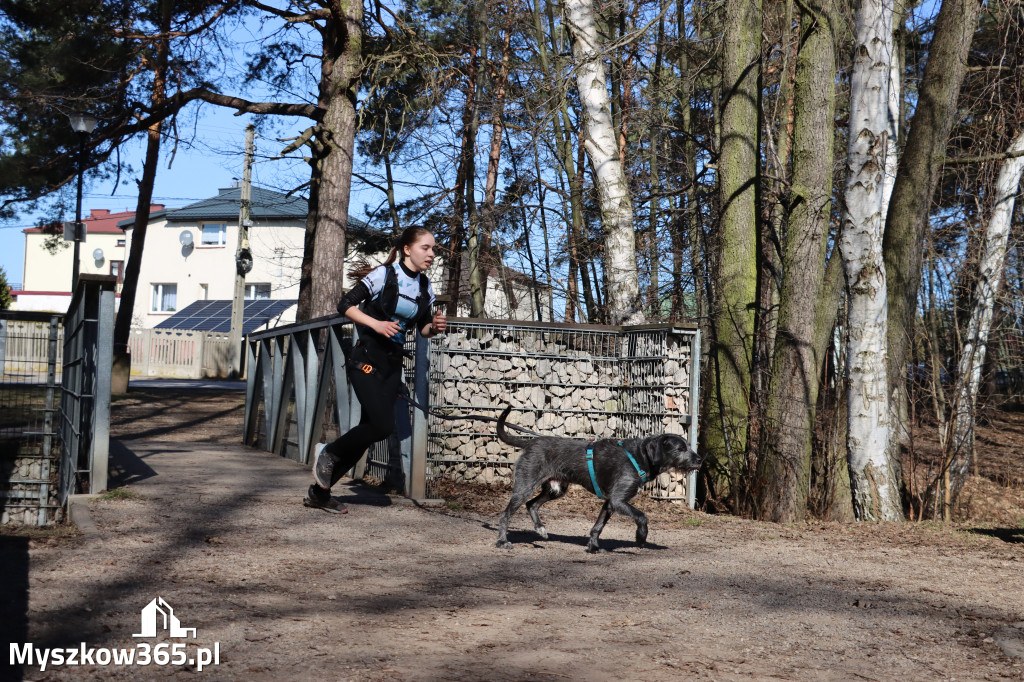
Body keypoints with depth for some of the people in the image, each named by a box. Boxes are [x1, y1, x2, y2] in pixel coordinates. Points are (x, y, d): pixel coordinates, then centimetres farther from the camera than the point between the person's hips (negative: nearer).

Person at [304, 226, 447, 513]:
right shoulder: (384, 275, -9)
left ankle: (319, 493, 15)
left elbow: (422, 328, 19)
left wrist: (434, 327, -3)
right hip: (367, 359, -7)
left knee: (370, 429, 4)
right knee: (383, 425, -21)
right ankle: (329, 452, 7)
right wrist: (376, 324, -21)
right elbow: (346, 304, -9)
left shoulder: (425, 287, 9)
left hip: (393, 364, 7)